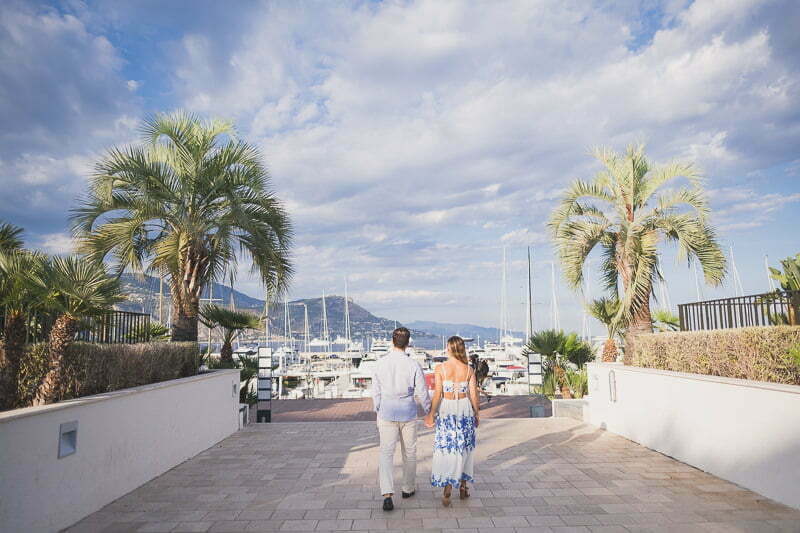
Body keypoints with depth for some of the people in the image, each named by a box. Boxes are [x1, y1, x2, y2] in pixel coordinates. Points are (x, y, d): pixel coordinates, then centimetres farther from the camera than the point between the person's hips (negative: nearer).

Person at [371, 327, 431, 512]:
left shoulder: (381, 363, -8)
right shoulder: (413, 365, -13)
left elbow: (376, 391, 1)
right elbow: (422, 393, -7)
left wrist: (378, 412, 15)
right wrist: (428, 411, 10)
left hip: (387, 414, 1)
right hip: (408, 414, 0)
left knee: (386, 453, 2)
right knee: (409, 452, 17)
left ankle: (387, 494, -12)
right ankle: (408, 488, 32)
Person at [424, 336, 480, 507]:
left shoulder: (440, 368, -9)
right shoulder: (469, 370, -2)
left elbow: (437, 394, -11)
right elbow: (473, 395, 1)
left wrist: (431, 414, -4)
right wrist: (476, 414, 13)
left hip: (446, 409, -2)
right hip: (465, 409, 2)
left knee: (446, 449, 4)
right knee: (464, 448, 15)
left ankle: (447, 490, -4)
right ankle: (463, 486, 25)